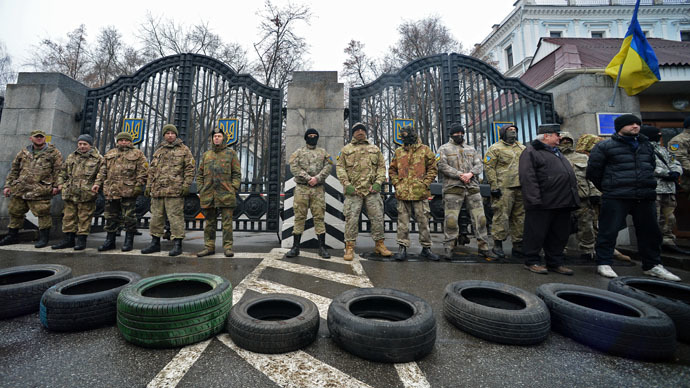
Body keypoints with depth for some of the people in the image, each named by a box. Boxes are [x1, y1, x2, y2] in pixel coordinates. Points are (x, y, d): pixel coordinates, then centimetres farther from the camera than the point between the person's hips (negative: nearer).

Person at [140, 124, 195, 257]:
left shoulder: (184, 150, 4)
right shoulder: (158, 150, 20)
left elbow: (190, 168, -3)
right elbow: (152, 170, 21)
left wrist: (186, 185, -12)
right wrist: (148, 186, 14)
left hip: (175, 190, -6)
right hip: (157, 190, 6)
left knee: (175, 217, -6)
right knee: (156, 217, 12)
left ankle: (177, 244, 0)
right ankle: (155, 243, 24)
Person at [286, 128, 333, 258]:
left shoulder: (323, 152, 14)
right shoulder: (298, 152, 11)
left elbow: (328, 167, 0)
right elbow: (294, 167, -4)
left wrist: (317, 178, -15)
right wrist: (308, 178, -15)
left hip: (318, 189, 1)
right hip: (301, 188, 0)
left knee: (319, 217, 1)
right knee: (299, 217, 1)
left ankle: (322, 247, 7)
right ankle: (295, 247, 9)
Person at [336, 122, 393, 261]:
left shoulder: (375, 149, 17)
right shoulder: (346, 149, 10)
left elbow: (382, 167, 13)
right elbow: (340, 167, 3)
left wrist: (378, 183, -3)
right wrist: (347, 184, -10)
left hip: (372, 190, 2)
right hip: (353, 191, -2)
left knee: (377, 217, 6)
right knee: (351, 219, -2)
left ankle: (379, 245, 21)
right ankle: (349, 247, 8)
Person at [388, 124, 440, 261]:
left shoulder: (425, 150, 6)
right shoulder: (398, 152, 12)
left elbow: (432, 169, 5)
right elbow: (392, 170, 16)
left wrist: (425, 183, -6)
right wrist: (397, 183, 2)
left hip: (420, 193, -1)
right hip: (403, 193, 2)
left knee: (423, 221, 6)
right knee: (403, 222, 5)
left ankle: (426, 248, 19)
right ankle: (402, 248, 13)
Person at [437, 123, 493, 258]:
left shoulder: (471, 149, 22)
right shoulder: (444, 149, 9)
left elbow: (479, 165, 11)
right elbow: (442, 166, -6)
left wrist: (470, 173, -10)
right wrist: (460, 175, -14)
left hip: (472, 187, 4)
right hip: (453, 188, -4)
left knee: (480, 218, 3)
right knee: (451, 220, -5)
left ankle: (483, 247, 13)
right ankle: (449, 248, 7)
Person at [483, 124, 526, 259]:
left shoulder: (522, 148, 21)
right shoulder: (496, 148, 0)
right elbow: (488, 167, -8)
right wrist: (494, 186, -15)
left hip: (521, 188, 7)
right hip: (504, 188, -7)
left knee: (520, 217, 10)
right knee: (501, 216, -8)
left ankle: (518, 245, 20)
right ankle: (497, 245, 1)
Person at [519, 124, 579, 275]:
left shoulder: (557, 152, 24)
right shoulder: (531, 152, -7)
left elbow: (569, 174, 28)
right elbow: (528, 179, -17)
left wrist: (573, 198, 21)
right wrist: (535, 200, -23)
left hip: (562, 203, 9)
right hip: (543, 204, -9)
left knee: (560, 235, 13)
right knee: (537, 234, -1)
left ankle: (555, 262, 25)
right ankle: (532, 261, 12)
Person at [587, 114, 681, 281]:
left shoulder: (646, 145, 18)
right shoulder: (604, 146, -2)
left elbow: (652, 166, 30)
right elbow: (593, 171, -1)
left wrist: (647, 185, 21)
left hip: (645, 197, 7)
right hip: (616, 198, -6)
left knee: (650, 232, 13)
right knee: (609, 231, -5)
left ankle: (652, 265, 27)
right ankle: (603, 264, 3)